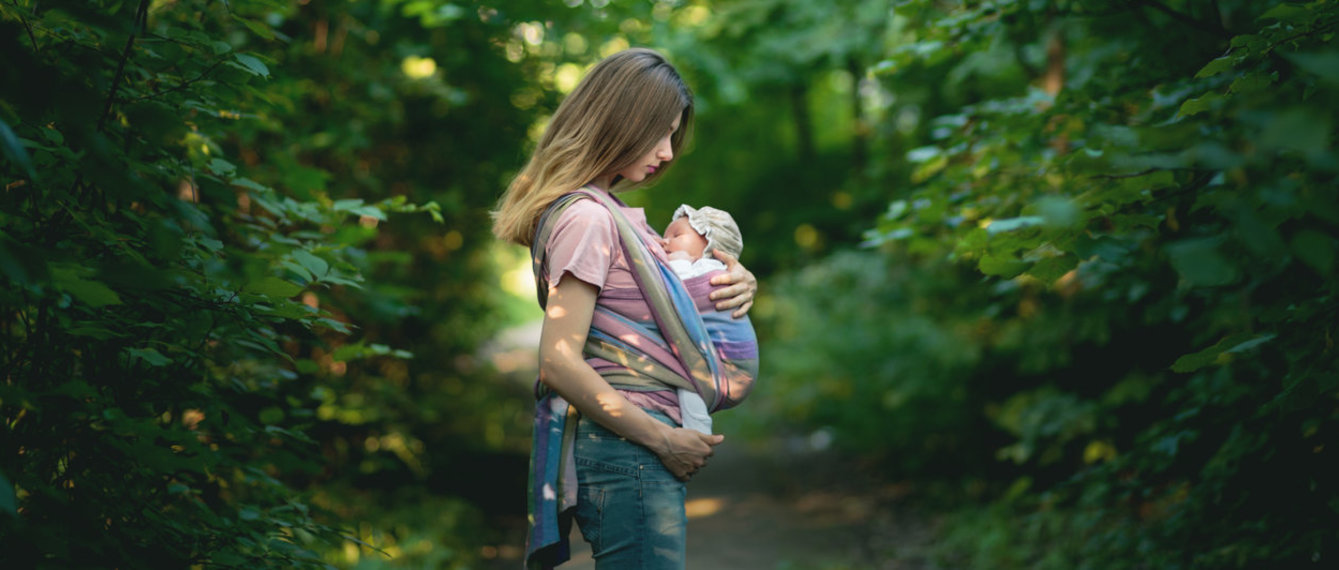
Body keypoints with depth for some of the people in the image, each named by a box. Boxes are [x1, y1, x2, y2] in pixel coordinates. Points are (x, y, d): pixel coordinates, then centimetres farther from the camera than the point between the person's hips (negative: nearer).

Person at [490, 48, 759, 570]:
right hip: (626, 451, -10)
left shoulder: (609, 213, 16)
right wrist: (664, 440, -16)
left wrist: (738, 281, 8)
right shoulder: (587, 218, -13)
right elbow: (559, 364, -20)